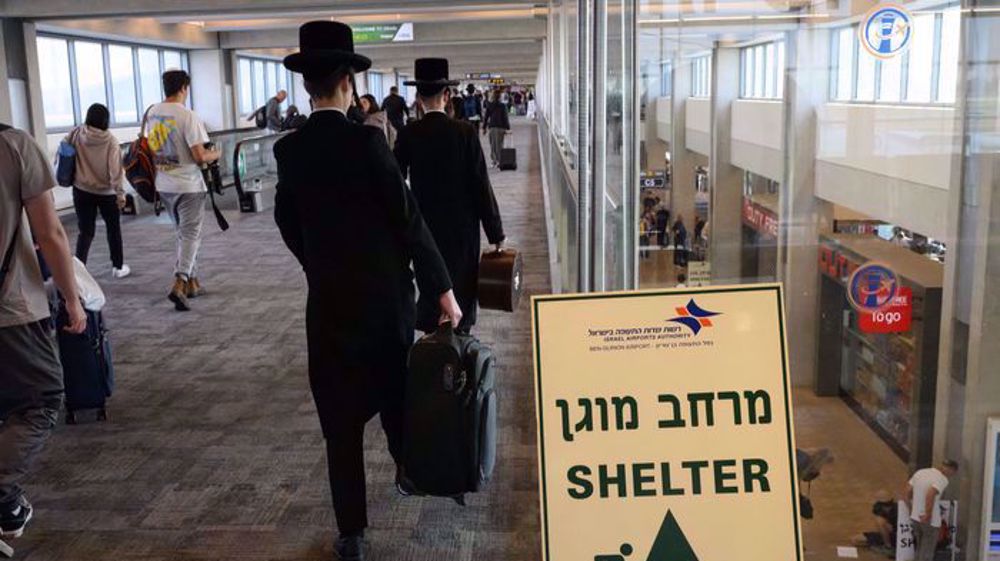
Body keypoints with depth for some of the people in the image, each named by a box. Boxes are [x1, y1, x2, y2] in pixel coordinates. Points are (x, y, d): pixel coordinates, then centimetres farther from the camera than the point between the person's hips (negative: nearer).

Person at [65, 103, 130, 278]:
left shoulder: (77, 134, -5)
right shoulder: (111, 141, -14)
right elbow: (115, 169, -18)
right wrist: (120, 192, -17)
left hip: (82, 190, 2)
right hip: (106, 191, -2)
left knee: (85, 231, 5)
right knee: (113, 229, 15)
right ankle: (118, 267, 22)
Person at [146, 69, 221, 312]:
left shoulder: (152, 113, 4)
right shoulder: (187, 116, -18)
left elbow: (152, 147, 13)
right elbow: (199, 156, -20)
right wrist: (215, 154, 0)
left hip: (164, 185, 7)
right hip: (188, 185, -7)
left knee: (183, 233, 19)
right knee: (190, 235, -2)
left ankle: (192, 282, 24)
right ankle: (179, 284, -15)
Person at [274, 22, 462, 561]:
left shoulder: (288, 150, -3)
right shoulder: (366, 141, -15)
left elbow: (288, 223, 7)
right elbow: (408, 217, -15)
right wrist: (441, 287, -10)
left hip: (328, 298, 2)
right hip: (386, 291, -1)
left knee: (341, 417, 7)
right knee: (394, 390, 22)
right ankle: (410, 470, 45)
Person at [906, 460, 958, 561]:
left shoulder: (920, 472, 7)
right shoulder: (942, 479, -15)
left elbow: (907, 492, 8)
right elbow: (930, 494, -33)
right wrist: (928, 515, -24)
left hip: (916, 517, 7)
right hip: (931, 521, -7)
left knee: (920, 548, 22)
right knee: (927, 552, 6)